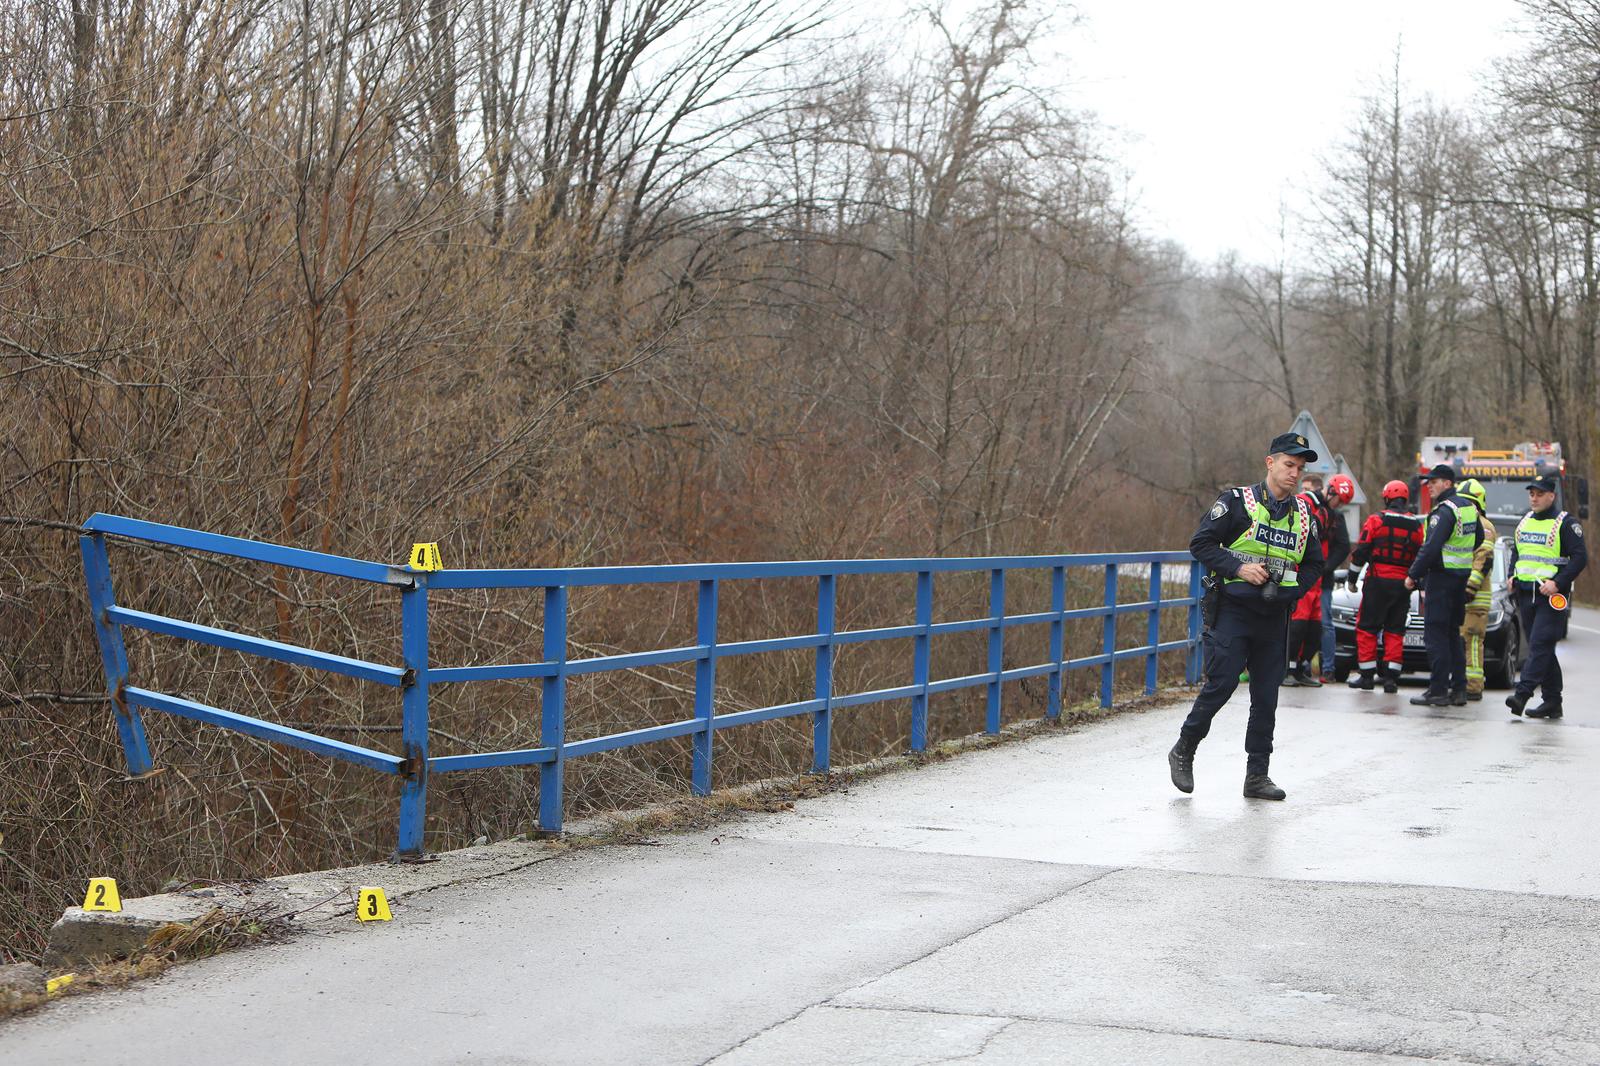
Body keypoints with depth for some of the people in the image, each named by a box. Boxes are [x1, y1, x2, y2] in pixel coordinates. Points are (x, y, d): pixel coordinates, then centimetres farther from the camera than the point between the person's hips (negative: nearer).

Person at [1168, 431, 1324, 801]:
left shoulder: (1303, 515, 11)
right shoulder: (1237, 502, -4)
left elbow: (1314, 565, 20)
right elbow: (1201, 543, -5)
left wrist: (1287, 588, 3)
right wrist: (1238, 567, -16)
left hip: (1273, 617, 5)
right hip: (1232, 609, -5)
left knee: (1266, 697, 5)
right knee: (1220, 685, -10)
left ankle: (1257, 775, 12)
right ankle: (1183, 752, 10)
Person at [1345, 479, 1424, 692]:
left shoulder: (1375, 521, -3)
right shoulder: (1417, 526, 7)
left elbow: (1360, 552, -4)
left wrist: (1352, 578, 4)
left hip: (1377, 581, -3)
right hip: (1403, 585, 3)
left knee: (1367, 628, 3)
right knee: (1395, 631, 7)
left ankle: (1366, 675, 1)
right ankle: (1391, 676, 3)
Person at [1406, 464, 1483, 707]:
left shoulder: (1444, 511, -16)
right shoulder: (1468, 507, 12)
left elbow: (1431, 547, -23)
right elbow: (1478, 539, 25)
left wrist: (1413, 575, -16)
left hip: (1441, 575, -9)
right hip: (1462, 577, 9)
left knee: (1436, 634, -6)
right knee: (1453, 634, 14)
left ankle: (1438, 691, -8)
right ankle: (1459, 689, 14)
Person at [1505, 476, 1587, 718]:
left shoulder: (1565, 523, -5)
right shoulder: (1525, 521, 16)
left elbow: (1580, 557, -10)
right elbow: (1516, 551, 27)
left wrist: (1557, 583, -19)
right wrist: (1513, 576, 10)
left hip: (1551, 596, -7)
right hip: (1525, 594, 7)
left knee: (1540, 644, -15)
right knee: (1542, 649, 9)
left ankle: (1522, 693, -25)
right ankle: (1552, 701, 12)